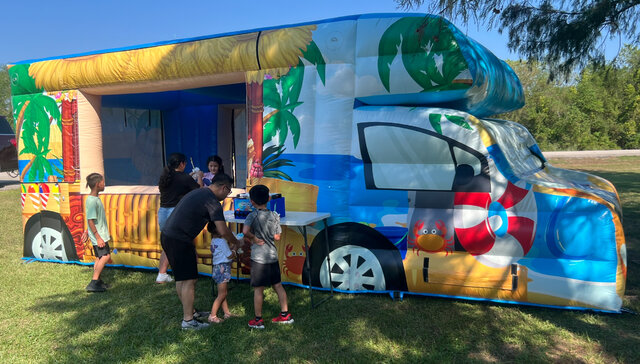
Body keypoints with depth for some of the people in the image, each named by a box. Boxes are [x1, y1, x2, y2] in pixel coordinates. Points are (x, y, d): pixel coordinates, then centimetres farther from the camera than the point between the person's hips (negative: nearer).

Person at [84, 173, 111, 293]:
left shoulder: (95, 199, 12)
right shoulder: (91, 201, -19)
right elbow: (90, 220, -21)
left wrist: (87, 231, 25)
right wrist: (98, 237, -21)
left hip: (101, 234, 10)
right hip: (98, 235, -10)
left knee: (99, 257, 14)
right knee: (105, 256, -12)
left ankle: (97, 281, 23)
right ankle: (93, 283, -9)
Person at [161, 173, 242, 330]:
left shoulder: (199, 193, 17)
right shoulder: (212, 202, -13)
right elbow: (223, 231, -16)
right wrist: (236, 243, 1)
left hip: (167, 235, 10)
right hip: (179, 240, -10)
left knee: (181, 278, 18)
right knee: (189, 280, -2)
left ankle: (189, 311, 31)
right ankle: (188, 320, 4)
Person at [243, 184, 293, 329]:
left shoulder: (252, 216, -12)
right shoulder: (274, 215, 1)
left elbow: (245, 231, -30)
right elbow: (277, 237, 5)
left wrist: (253, 239, -13)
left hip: (259, 258, -5)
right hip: (273, 256, 5)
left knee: (258, 289, 4)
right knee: (278, 285, 15)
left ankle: (258, 320, 14)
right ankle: (285, 314, 24)